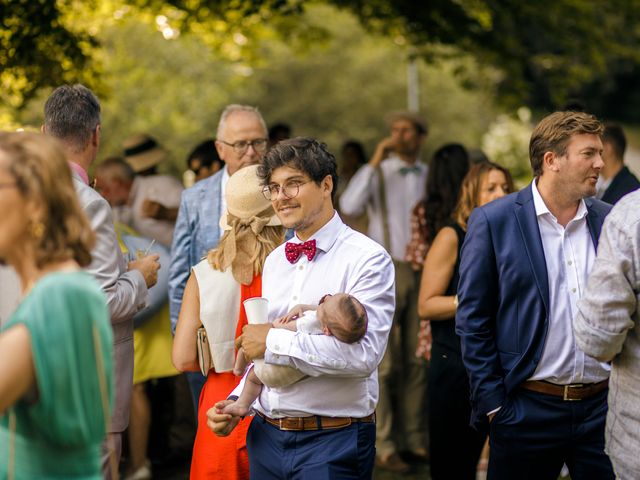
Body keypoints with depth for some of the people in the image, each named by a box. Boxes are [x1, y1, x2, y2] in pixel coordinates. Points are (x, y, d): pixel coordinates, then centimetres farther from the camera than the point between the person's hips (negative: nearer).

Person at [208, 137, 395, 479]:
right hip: (266, 435, 6)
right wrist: (237, 402, 4)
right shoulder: (274, 261, 13)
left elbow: (364, 353, -24)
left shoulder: (367, 259, -11)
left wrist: (273, 342, -17)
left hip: (333, 440, -6)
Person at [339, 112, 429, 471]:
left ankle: (415, 439, 13)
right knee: (385, 363, -5)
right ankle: (384, 446, -1)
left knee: (418, 360, 5)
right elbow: (350, 207, -18)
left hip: (422, 272, 4)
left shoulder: (430, 176, 10)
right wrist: (375, 162, -18)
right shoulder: (376, 172, 0)